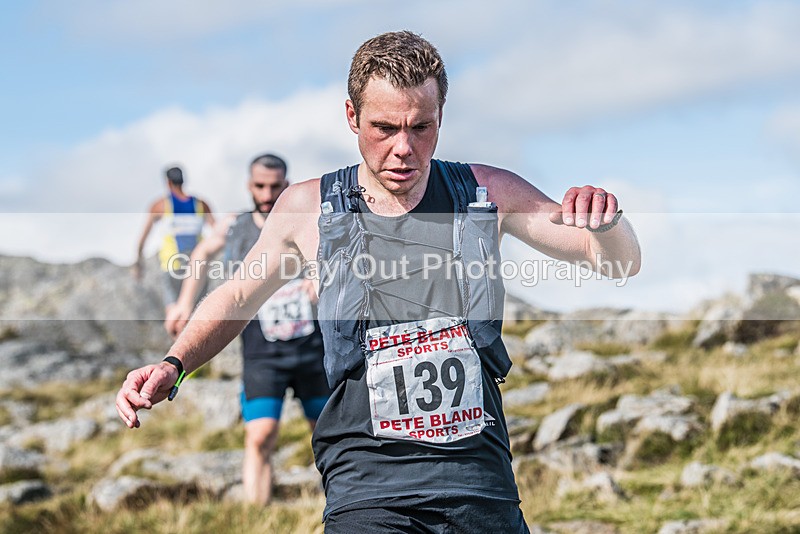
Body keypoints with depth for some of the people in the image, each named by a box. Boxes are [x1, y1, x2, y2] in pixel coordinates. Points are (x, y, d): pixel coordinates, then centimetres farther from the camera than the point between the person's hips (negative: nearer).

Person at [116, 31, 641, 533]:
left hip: (483, 485, 2)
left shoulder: (488, 194, 2)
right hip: (367, 486, -2)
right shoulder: (308, 208, 1)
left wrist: (607, 221, -17)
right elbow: (237, 297, 18)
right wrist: (171, 366, 2)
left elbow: (621, 264, 6)